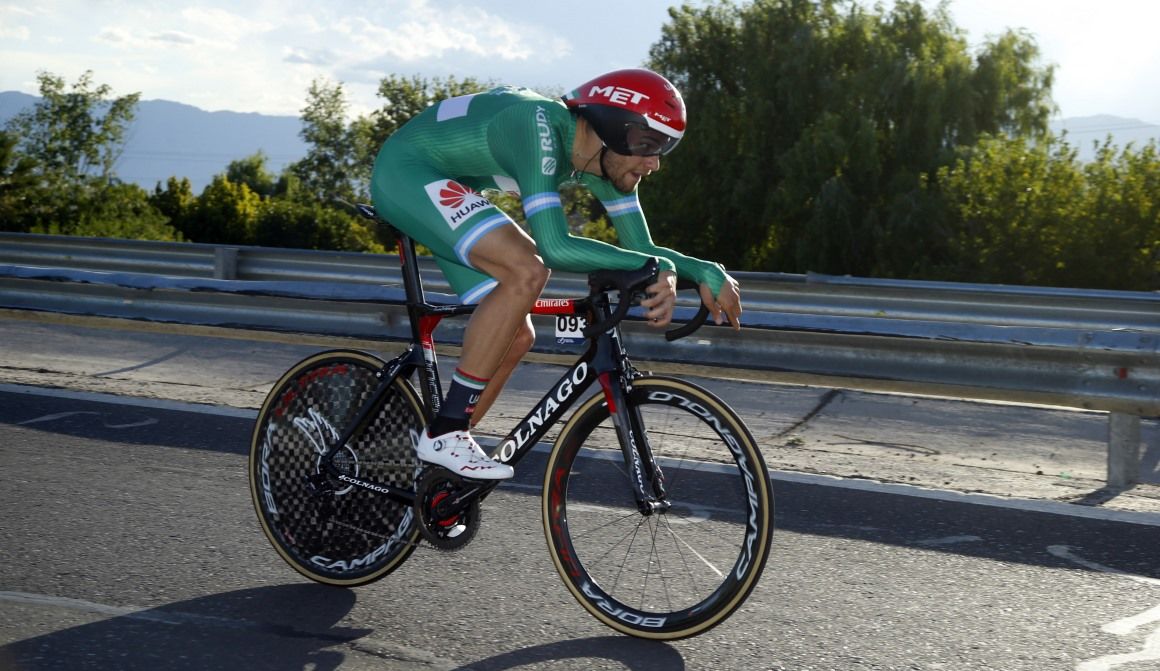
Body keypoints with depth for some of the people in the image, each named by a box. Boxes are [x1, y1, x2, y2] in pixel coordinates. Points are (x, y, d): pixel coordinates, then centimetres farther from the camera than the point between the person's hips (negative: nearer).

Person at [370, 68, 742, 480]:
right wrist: (655, 266, -37)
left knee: (516, 337, 2)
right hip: (405, 170, -9)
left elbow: (640, 247, 0)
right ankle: (445, 434, -21)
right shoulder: (541, 129, -32)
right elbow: (554, 246, -40)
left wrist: (703, 271, -16)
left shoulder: (606, 159, -7)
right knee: (527, 272, -28)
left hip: (442, 183, 9)